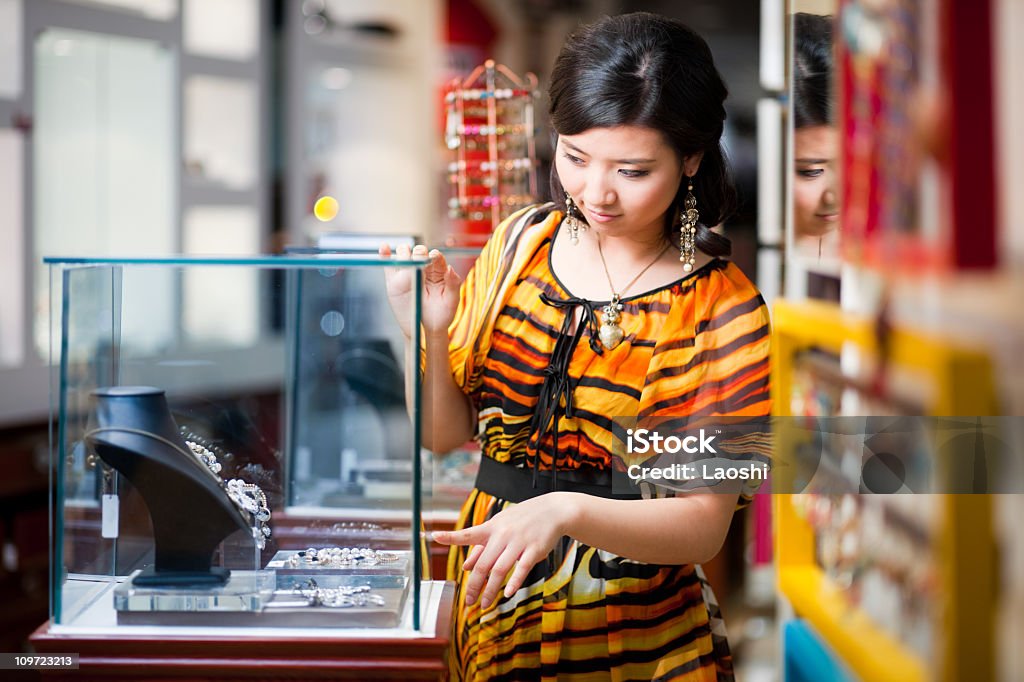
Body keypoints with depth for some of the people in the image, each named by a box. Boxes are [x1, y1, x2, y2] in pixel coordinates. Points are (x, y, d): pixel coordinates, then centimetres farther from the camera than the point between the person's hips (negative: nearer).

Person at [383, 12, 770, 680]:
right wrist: (430, 332, -15)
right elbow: (445, 433, 3)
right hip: (488, 609, 4)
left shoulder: (723, 310, -14)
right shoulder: (524, 242, -2)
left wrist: (567, 511, -32)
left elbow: (703, 524, -17)